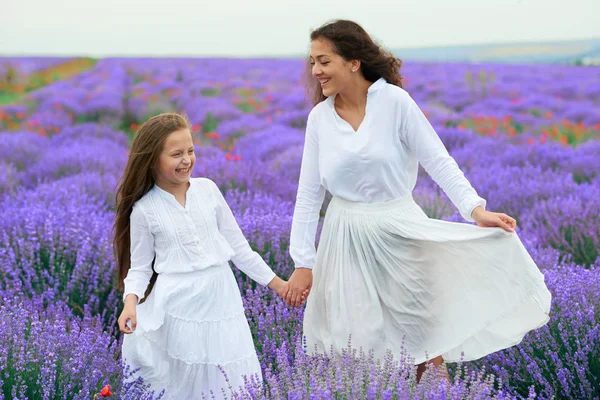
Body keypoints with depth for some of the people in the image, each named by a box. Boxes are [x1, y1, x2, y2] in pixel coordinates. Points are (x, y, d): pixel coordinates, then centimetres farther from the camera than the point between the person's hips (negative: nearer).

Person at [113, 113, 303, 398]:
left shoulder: (207, 189, 3)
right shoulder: (144, 209, -4)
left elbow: (236, 244, 10)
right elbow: (140, 267, 2)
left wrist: (275, 282, 11)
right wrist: (131, 301, -18)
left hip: (220, 297, 3)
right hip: (178, 303, -3)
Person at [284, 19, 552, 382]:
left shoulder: (394, 101, -10)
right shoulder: (319, 117, 0)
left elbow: (438, 161, -9)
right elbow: (309, 192, 3)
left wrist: (476, 209, -22)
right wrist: (303, 261, 2)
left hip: (399, 233, -2)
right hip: (346, 240, 2)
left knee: (423, 339, 7)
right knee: (356, 343, 4)